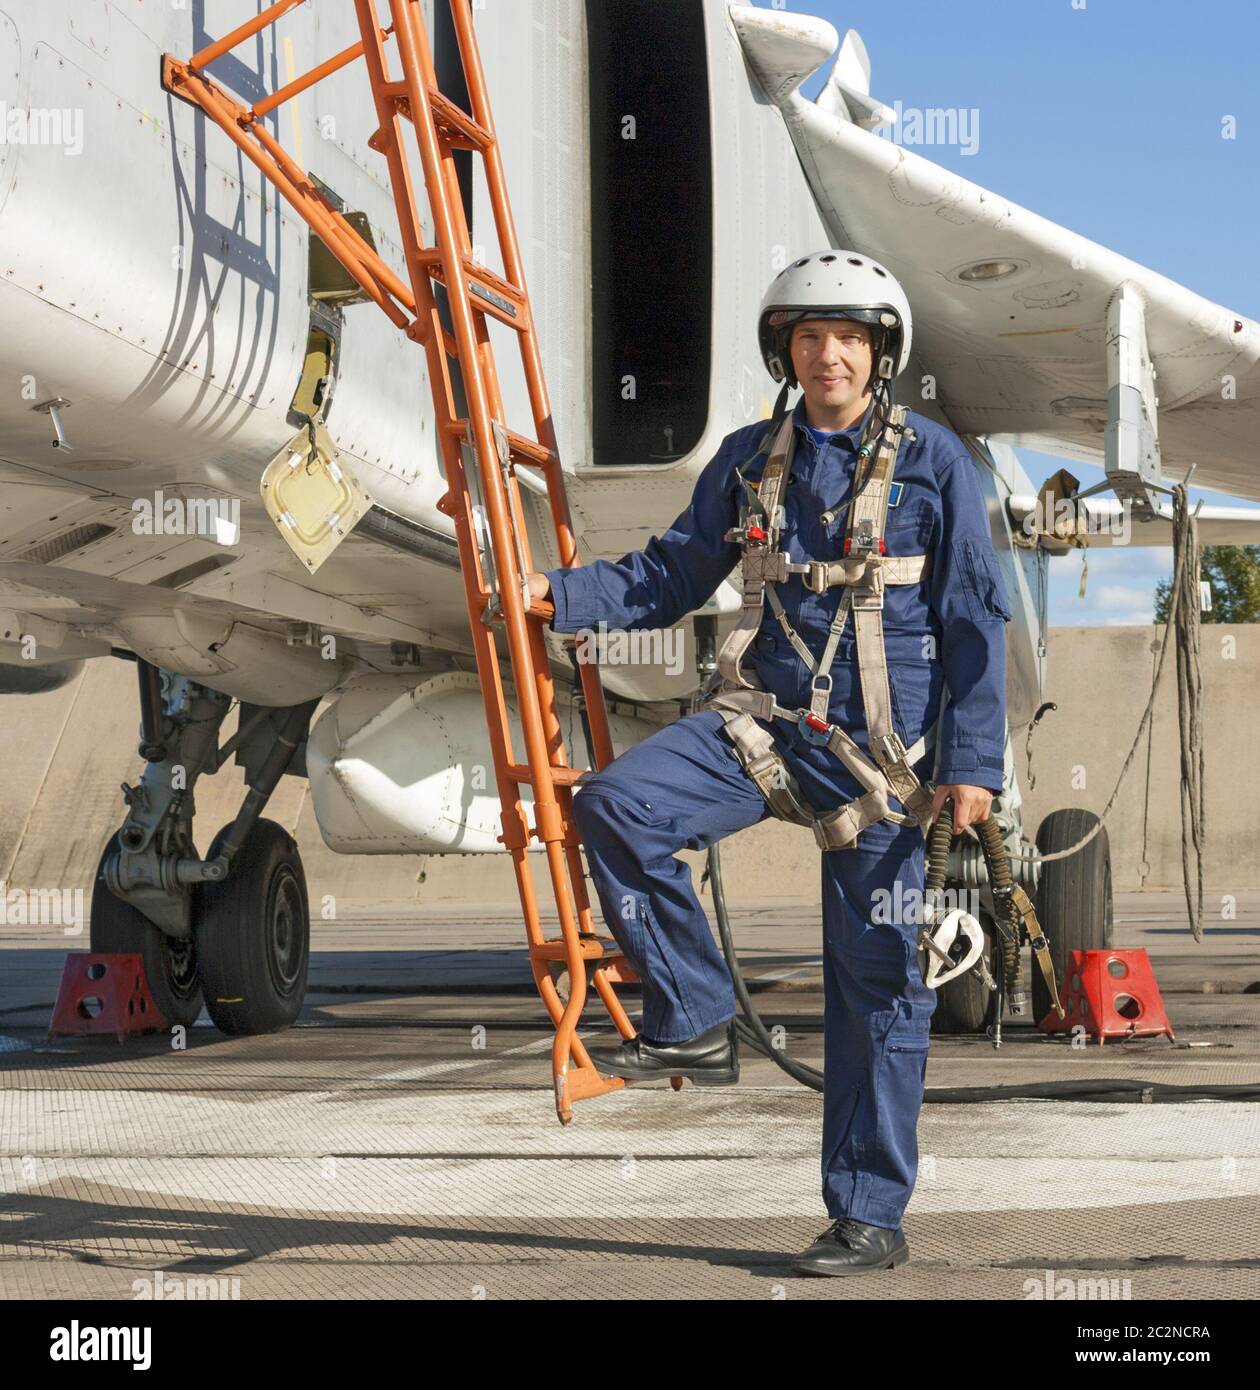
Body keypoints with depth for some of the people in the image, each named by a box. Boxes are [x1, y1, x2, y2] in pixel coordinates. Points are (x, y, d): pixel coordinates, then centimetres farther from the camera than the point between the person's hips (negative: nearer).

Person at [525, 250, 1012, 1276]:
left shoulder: (931, 460, -1)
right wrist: (560, 594, 2)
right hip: (766, 723, 4)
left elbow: (976, 619, -2)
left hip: (879, 746, -3)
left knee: (876, 978, -1)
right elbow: (674, 574, 17)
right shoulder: (749, 460, 9)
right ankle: (696, 1023, -6)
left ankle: (871, 1218, 8)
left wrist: (975, 761, -9)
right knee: (615, 806, -21)